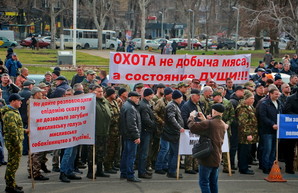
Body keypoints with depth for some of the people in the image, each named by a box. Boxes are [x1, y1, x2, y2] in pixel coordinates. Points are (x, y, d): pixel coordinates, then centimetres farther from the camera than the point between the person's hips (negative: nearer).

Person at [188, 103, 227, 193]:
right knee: (213, 182, 15)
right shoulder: (223, 125, 7)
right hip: (217, 158, 8)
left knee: (203, 182, -2)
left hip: (207, 158, -8)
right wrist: (204, 120, 19)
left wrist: (191, 117, -1)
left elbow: (193, 127, -18)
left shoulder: (209, 123, -19)